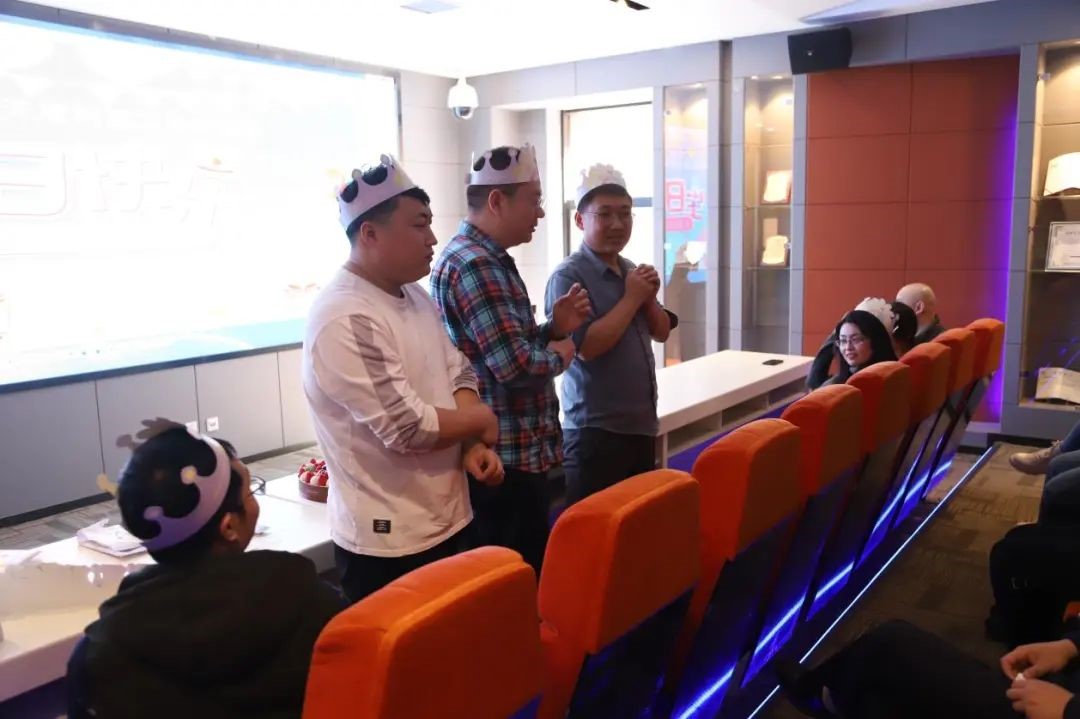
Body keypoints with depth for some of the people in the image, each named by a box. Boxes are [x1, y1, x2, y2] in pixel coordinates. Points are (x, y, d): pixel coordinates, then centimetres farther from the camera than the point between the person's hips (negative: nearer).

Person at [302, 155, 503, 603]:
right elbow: (408, 428, -26)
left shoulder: (416, 297, 7)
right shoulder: (344, 320, -23)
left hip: (450, 521, 9)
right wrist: (480, 420, -9)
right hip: (389, 542, -8)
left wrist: (474, 445, -7)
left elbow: (459, 375, 10)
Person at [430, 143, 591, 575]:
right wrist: (558, 355, -7)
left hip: (516, 451, 10)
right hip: (505, 457, -10)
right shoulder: (474, 265, -20)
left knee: (524, 570, 20)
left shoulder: (489, 260, 13)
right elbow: (515, 364, -27)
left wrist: (554, 327, 2)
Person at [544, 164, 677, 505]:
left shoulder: (633, 271, 10)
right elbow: (586, 346, -24)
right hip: (596, 432, -8)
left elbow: (661, 333, 14)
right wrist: (632, 298, -16)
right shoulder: (568, 275, -14)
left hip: (641, 424, 8)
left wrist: (649, 298, -5)